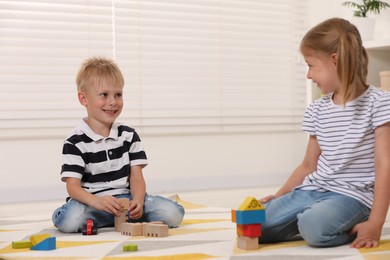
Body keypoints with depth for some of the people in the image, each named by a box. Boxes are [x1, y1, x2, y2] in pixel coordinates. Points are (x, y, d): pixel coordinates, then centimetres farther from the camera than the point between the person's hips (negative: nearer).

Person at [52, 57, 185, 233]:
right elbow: (73, 186, -12)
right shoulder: (75, 142, -3)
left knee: (173, 214, -20)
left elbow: (136, 177, 5)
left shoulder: (129, 135, 10)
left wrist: (138, 201, -19)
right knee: (69, 221, -37)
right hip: (91, 201, -3)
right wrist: (96, 201, -34)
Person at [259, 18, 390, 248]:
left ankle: (350, 228, -6)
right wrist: (278, 196, 11)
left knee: (313, 227, -37)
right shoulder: (318, 110, 9)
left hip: (352, 195, -6)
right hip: (313, 190, 6)